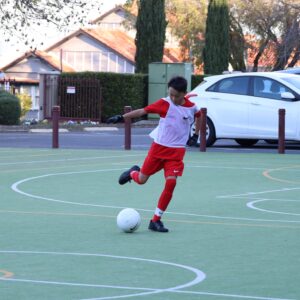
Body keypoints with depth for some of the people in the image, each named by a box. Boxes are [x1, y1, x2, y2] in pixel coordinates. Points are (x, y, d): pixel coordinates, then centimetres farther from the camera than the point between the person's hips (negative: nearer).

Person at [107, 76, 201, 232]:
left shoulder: (192, 107, -2)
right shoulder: (165, 103, -10)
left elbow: (198, 116, 21)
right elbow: (143, 111, -12)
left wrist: (195, 136, 15)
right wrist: (121, 117, -17)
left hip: (177, 151, 1)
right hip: (159, 147, -1)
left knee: (171, 182, -14)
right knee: (141, 180, 3)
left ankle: (156, 220, -5)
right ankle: (133, 172, 44)